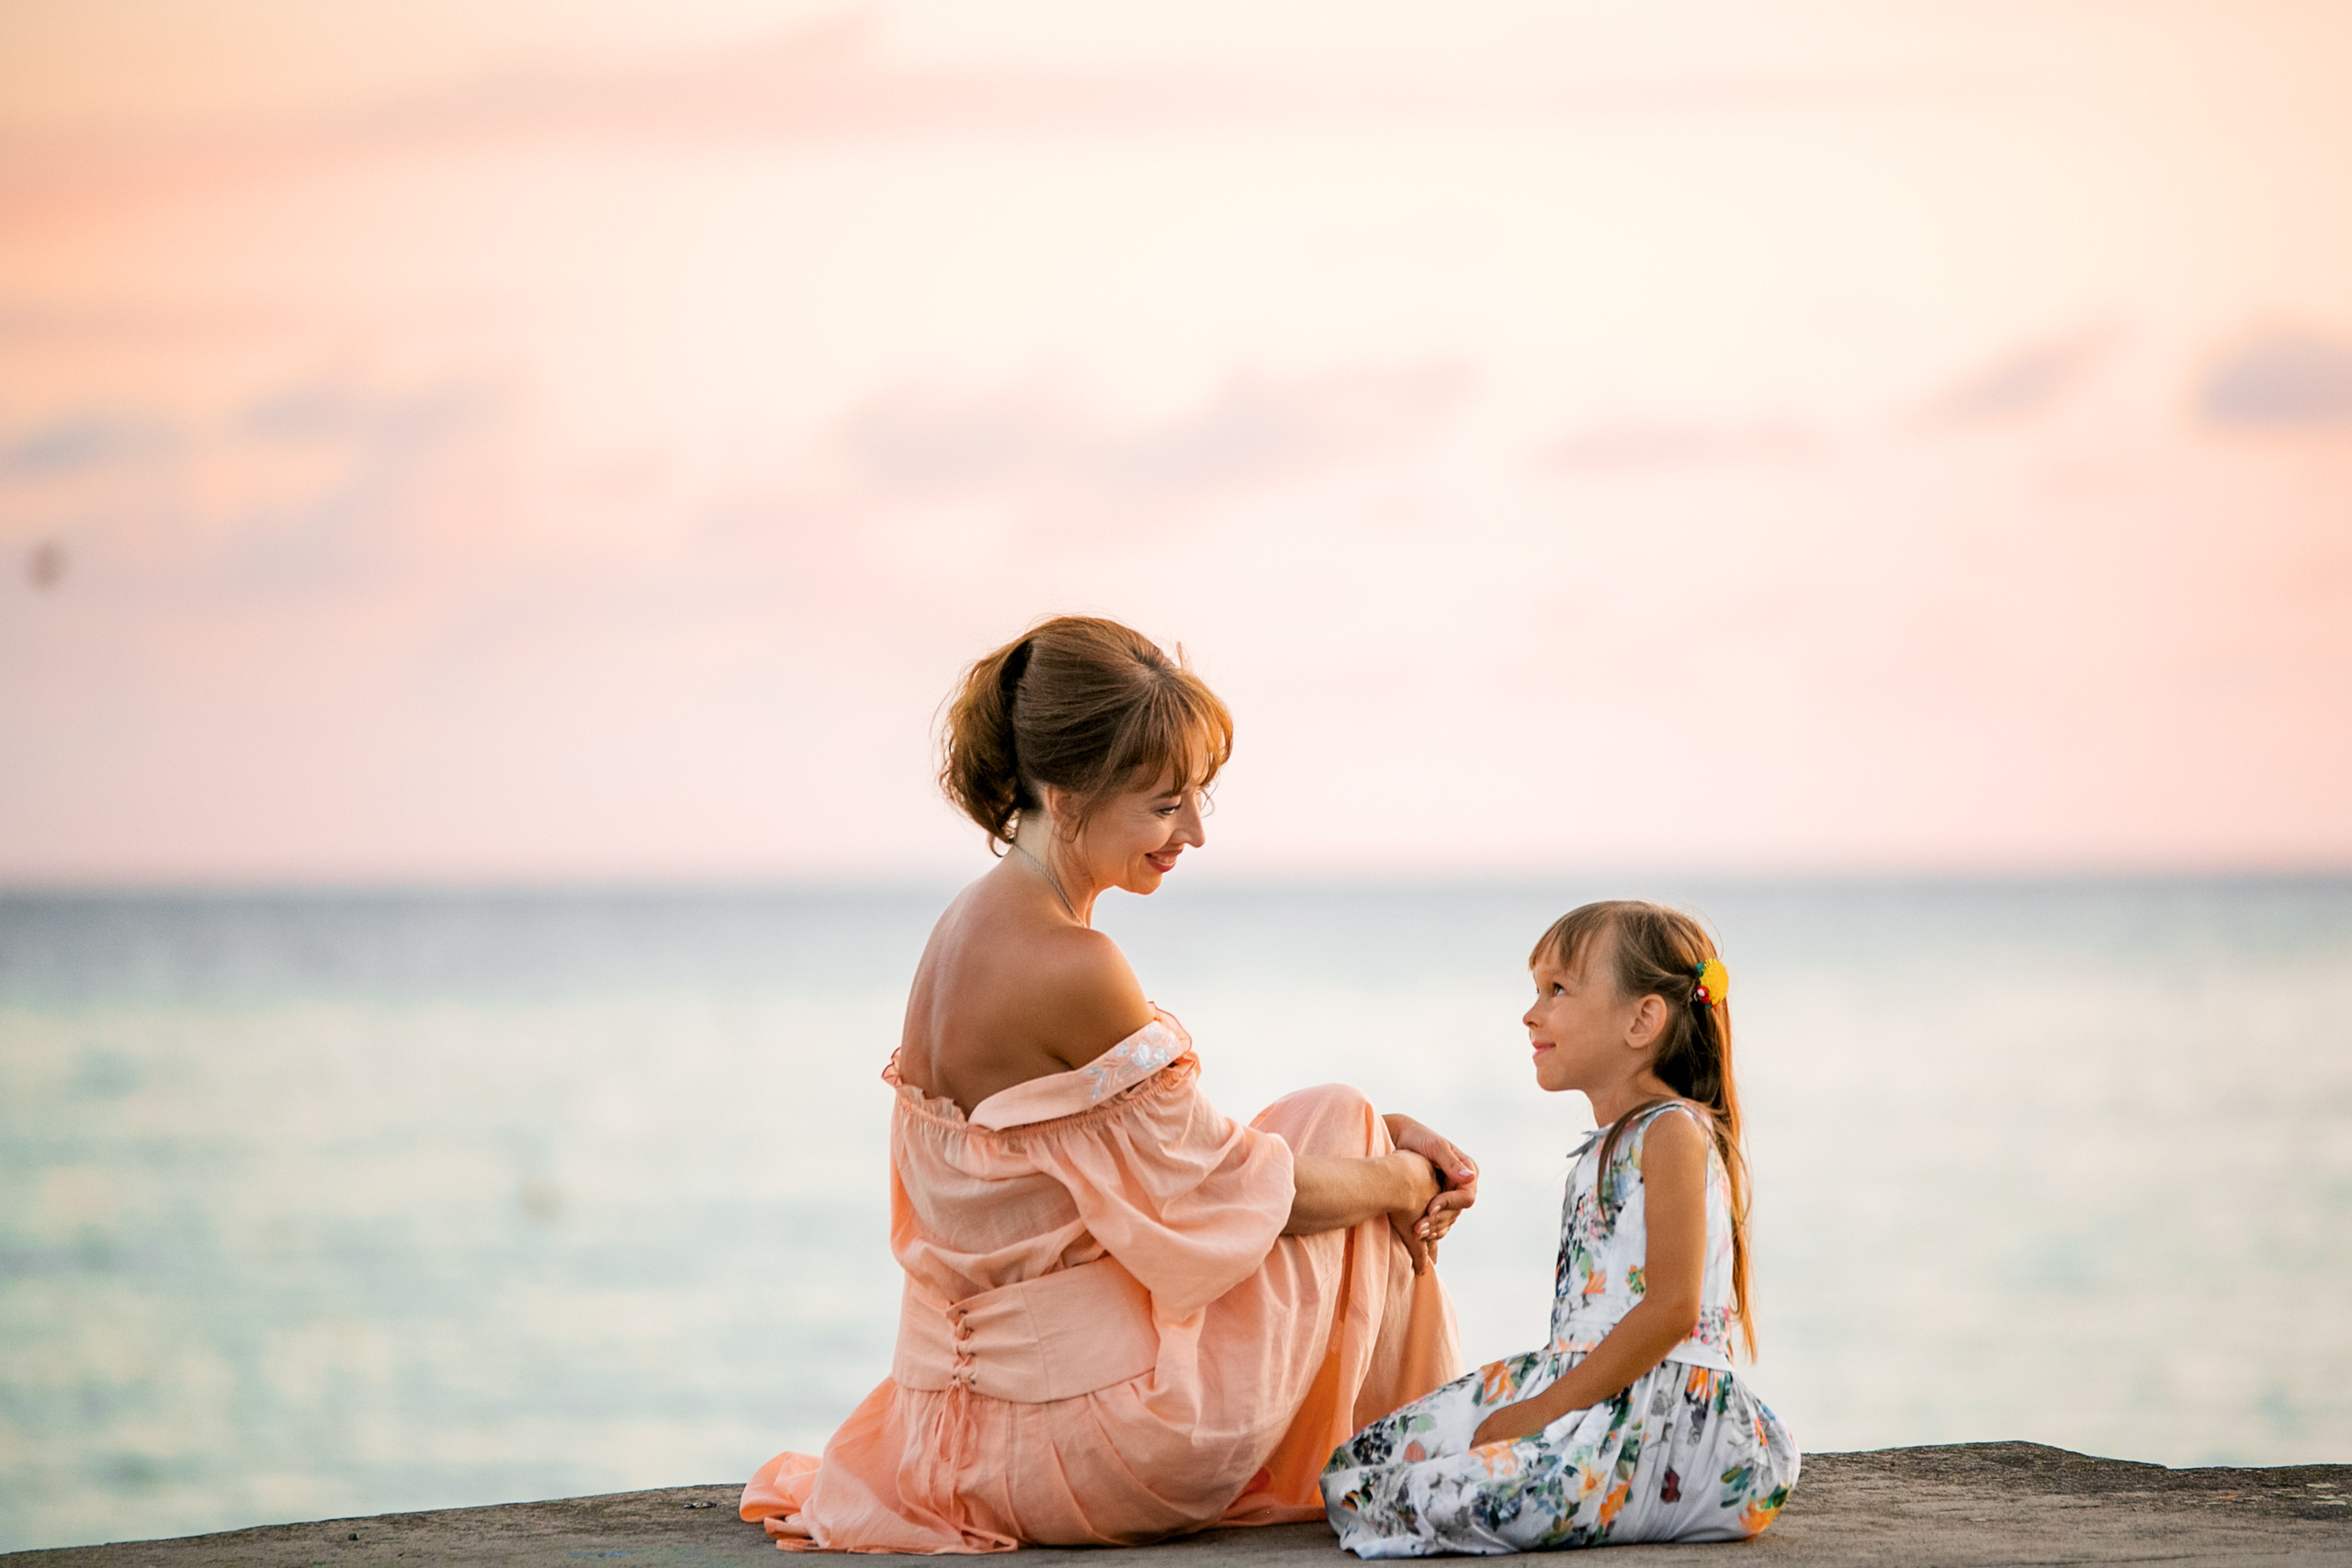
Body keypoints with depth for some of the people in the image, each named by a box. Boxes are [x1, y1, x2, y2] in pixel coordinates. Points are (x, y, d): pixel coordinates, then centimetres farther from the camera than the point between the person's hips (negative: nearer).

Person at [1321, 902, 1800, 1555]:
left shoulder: (1674, 1133, -8)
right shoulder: (1605, 1151, 23)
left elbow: (1673, 1308, -18)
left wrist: (1544, 1409, -17)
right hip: (1591, 1396, 10)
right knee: (1356, 1463, -4)